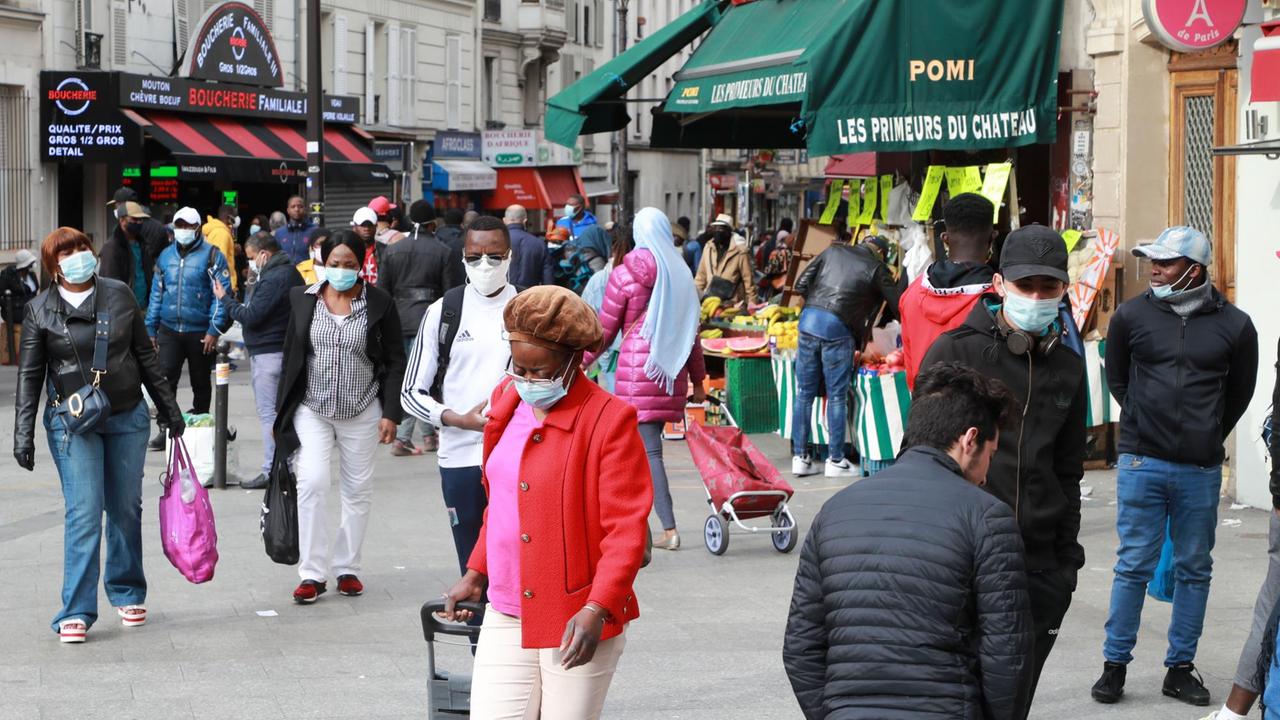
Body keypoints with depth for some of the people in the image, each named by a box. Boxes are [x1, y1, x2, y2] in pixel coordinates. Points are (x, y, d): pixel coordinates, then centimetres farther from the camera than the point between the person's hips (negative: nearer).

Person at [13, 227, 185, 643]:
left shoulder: (120, 296, 5)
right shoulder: (40, 311, -1)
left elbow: (145, 355, 12)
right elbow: (29, 376, 0)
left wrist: (167, 407, 14)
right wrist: (23, 435, -5)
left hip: (128, 418, 3)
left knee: (126, 509, 11)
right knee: (84, 514, -10)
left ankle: (127, 594, 27)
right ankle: (77, 612, -6)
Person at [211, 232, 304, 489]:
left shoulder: (272, 279, -18)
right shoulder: (292, 273, 14)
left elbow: (250, 317, -18)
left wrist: (224, 299, -7)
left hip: (268, 353, -10)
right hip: (287, 349, 10)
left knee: (269, 413, -7)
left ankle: (271, 472, -6)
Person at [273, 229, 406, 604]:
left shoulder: (379, 304, -2)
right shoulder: (303, 299, 3)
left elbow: (395, 362, 2)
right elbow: (291, 357, 9)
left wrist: (391, 414, -5)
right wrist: (284, 411, 8)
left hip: (361, 412, 0)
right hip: (312, 409, 0)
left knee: (358, 490, 6)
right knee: (311, 482, -13)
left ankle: (347, 568, 20)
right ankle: (312, 573, -6)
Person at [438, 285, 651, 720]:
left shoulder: (609, 420, -11)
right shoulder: (507, 402, 10)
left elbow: (627, 529, -15)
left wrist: (598, 609, -25)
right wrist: (476, 573, 19)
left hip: (577, 625, -5)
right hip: (506, 618, 6)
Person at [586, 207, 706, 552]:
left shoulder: (625, 274, -4)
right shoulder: (681, 275, 10)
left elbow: (604, 330, 0)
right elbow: (692, 332, 13)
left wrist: (580, 362, 13)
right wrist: (697, 380, 20)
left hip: (637, 367, -6)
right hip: (671, 369, 6)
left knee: (649, 451, -7)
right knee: (646, 444, 12)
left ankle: (669, 529, -14)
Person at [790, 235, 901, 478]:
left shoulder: (833, 251, 17)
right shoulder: (876, 269, 7)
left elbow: (801, 285, 13)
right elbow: (897, 305, 11)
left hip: (809, 319, 4)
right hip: (837, 329, -4)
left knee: (804, 393, 11)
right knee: (837, 397, 6)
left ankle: (800, 457, 14)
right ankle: (835, 460, 10)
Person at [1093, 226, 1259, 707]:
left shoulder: (1233, 325, -1)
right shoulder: (1132, 316, -1)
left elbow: (1239, 392, 14)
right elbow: (1116, 377, 15)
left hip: (1201, 469, 1)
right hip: (1141, 464, -1)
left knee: (1194, 570, 8)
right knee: (1134, 566, 2)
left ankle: (1180, 668, 19)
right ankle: (1115, 665, 11)